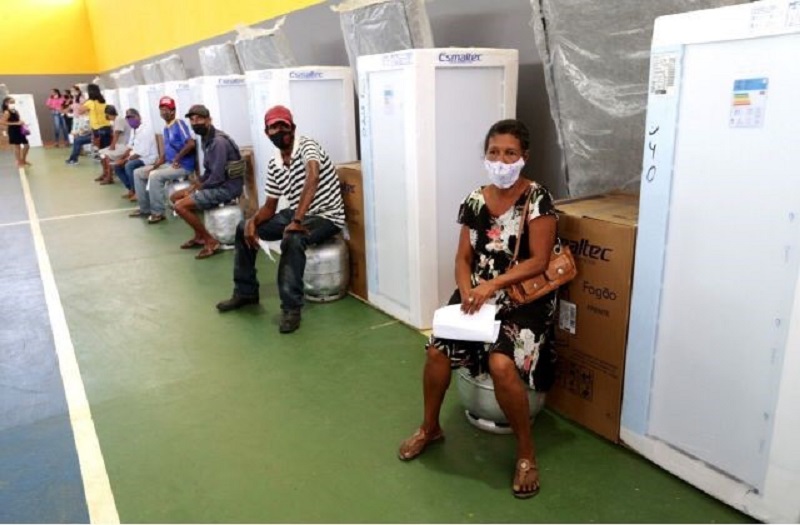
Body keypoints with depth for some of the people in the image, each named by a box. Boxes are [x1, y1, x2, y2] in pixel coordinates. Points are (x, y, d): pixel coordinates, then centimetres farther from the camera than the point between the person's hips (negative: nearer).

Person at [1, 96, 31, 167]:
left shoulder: (16, 111, 11)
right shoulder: (7, 112, -12)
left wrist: (22, 123, 2)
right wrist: (16, 123, -23)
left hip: (20, 131, 8)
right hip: (13, 131, -8)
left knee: (27, 146, 12)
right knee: (17, 147, -1)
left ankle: (23, 160, 27)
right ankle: (19, 162, 10)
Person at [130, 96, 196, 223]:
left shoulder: (179, 123, -11)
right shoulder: (166, 128, 15)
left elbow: (191, 144, -24)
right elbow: (165, 153, 15)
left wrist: (177, 159, -17)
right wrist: (154, 166, 2)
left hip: (183, 166, -10)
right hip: (169, 164, 10)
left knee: (155, 176, -30)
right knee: (138, 173, 10)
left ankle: (158, 212, -17)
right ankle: (145, 208, 13)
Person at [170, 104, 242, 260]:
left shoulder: (218, 141, -22)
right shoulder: (206, 138, 9)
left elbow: (217, 177, -26)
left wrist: (200, 187, -8)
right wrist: (195, 185, 3)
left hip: (227, 187, -10)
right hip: (215, 183, 10)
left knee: (180, 206, -17)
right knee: (175, 197, 16)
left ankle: (210, 241, -6)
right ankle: (199, 236, 18)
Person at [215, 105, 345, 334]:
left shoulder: (306, 145, -17)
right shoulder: (273, 165, 4)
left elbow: (313, 177, -38)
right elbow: (270, 206, 10)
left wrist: (296, 221, -41)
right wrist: (253, 221, -12)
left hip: (326, 216, -8)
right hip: (296, 213, 8)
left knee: (292, 239, -38)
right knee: (244, 228, 6)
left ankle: (291, 307, -24)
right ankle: (245, 291, 18)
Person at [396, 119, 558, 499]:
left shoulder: (537, 199, -9)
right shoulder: (475, 200, 5)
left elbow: (539, 261, -14)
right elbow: (463, 257, 6)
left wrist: (493, 284, -23)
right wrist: (467, 292, -13)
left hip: (525, 298, -4)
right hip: (478, 294, 5)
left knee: (502, 363, -29)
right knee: (437, 349, -15)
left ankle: (526, 452, -4)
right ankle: (430, 427, 12)